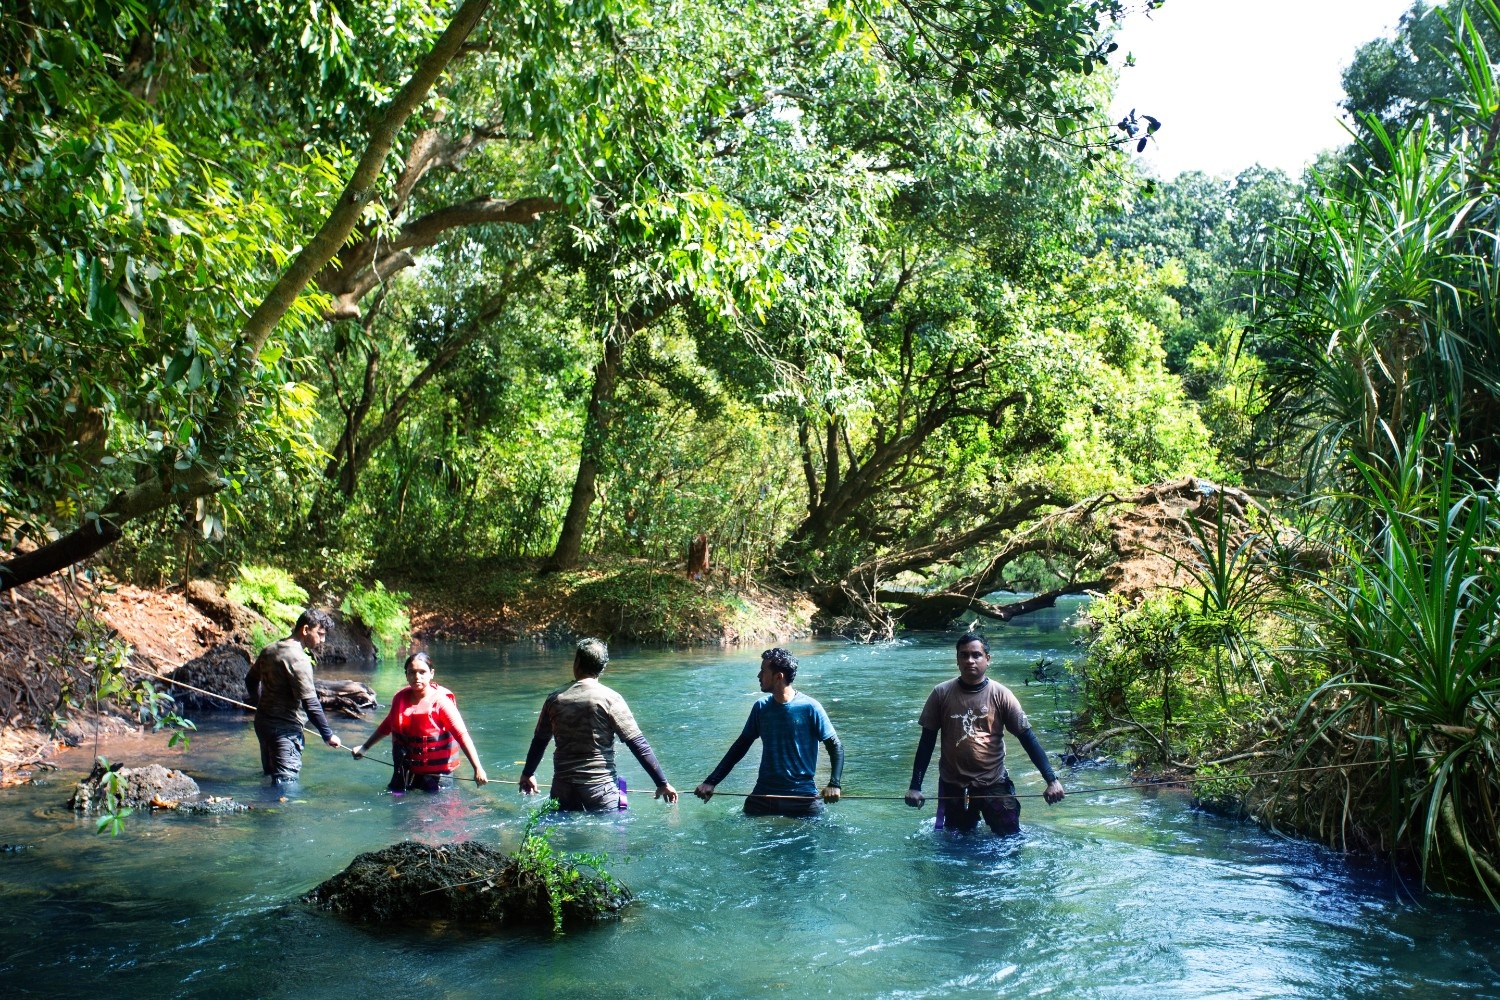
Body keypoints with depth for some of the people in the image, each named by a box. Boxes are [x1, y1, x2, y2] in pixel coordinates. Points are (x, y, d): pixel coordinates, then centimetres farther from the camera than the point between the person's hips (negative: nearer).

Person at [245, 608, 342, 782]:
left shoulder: (269, 650, 9)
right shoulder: (299, 659, -20)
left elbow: (251, 679, 23)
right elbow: (309, 702, -22)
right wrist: (328, 734, -15)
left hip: (262, 722, 10)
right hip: (284, 728, -9)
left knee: (271, 773, 21)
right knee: (286, 781, -10)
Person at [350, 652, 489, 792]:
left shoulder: (440, 701, -17)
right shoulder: (400, 698, 0)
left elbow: (462, 735, -24)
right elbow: (387, 725, 20)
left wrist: (478, 769, -32)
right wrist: (365, 747, 28)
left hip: (435, 773, -5)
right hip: (405, 769, 5)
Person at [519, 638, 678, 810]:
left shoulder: (555, 698, 3)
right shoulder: (610, 698, -8)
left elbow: (539, 741, 14)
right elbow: (638, 744, -10)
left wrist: (527, 774, 31)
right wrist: (662, 783, -5)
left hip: (562, 789, 3)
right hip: (600, 787, -3)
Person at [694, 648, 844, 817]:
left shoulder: (809, 708, -7)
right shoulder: (761, 707, 4)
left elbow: (836, 747, -4)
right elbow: (740, 747, 11)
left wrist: (834, 784, -19)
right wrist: (710, 782, 6)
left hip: (803, 796, -3)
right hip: (763, 796, 3)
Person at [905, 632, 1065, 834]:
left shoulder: (1001, 694, -7)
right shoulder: (941, 694, -5)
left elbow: (1027, 738, -6)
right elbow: (927, 741, -1)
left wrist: (1051, 779, -13)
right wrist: (915, 787, -5)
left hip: (994, 784, -1)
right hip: (954, 787, 1)